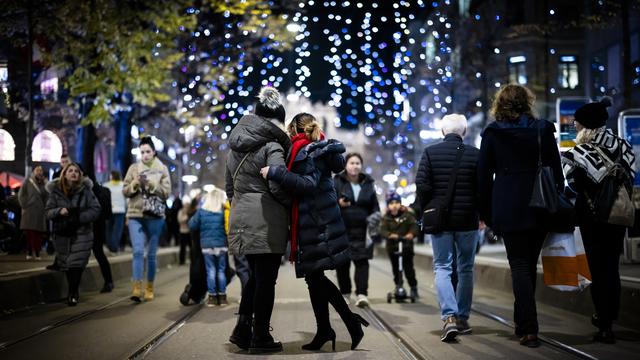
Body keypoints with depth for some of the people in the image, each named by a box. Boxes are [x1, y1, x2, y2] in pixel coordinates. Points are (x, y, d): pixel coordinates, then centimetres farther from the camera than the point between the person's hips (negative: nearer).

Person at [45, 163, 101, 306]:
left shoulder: (85, 190, -3)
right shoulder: (56, 191, 1)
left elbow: (95, 209, -5)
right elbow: (48, 211, 0)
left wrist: (79, 217, -19)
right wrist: (59, 211, -21)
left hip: (82, 232, -2)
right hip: (62, 233, 2)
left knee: (76, 263, -11)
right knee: (67, 264, 10)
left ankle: (72, 294, -2)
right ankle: (73, 293, 26)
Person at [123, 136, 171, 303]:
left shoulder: (162, 169, 4)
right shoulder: (134, 168, 7)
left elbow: (166, 192, -3)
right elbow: (125, 191, 7)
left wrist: (151, 183, -15)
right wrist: (135, 183, -12)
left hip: (155, 216, 0)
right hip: (136, 215, 0)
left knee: (151, 254, 6)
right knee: (138, 251, -11)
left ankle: (149, 288, 17)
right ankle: (137, 288, -15)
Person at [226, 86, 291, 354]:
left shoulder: (236, 148, 14)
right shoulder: (272, 147, -11)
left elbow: (229, 187, 20)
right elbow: (279, 186, -17)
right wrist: (292, 203, 0)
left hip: (242, 219, 8)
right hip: (267, 220, -8)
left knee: (256, 275, 19)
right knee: (266, 278, 1)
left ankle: (242, 329, 15)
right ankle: (260, 337, 7)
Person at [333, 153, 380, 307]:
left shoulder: (368, 183, 11)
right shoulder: (337, 182, 2)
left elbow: (374, 206, 14)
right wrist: (338, 202, -23)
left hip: (362, 230, 1)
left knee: (362, 261, -8)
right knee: (342, 263, 5)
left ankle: (362, 294, -11)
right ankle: (345, 293, 19)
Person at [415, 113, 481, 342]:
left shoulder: (430, 152, -3)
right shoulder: (475, 154, -3)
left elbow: (422, 185, -8)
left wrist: (427, 211, 6)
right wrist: (480, 212, 12)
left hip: (439, 220, 0)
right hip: (468, 220, 1)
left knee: (442, 268, 4)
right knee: (465, 269, 13)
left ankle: (449, 317, -13)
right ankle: (462, 319, 18)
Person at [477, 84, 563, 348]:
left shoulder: (492, 133, 0)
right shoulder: (543, 130, 3)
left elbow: (484, 175, 1)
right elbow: (556, 171, 5)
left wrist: (485, 212, 8)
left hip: (508, 208, -2)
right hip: (540, 208, 2)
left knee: (519, 266, -1)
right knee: (529, 265, 15)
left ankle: (528, 329, -10)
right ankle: (523, 323, 24)